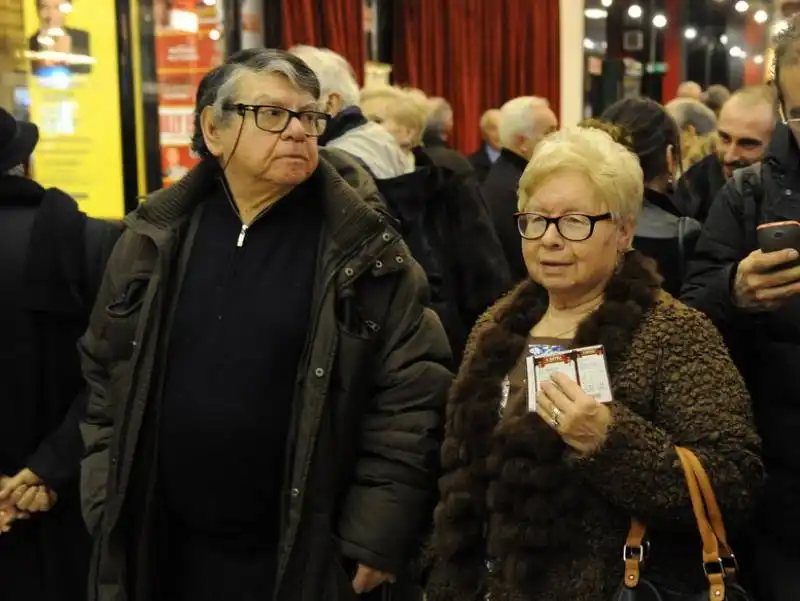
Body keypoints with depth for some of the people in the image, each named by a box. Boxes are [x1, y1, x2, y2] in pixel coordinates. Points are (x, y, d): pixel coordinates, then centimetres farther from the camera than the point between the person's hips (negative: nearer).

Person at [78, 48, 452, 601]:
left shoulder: (364, 249, -8)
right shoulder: (156, 238, 2)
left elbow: (411, 398, -9)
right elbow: (106, 377, 10)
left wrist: (379, 537, -10)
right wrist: (108, 508, 6)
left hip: (307, 555, -3)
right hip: (161, 549, 3)